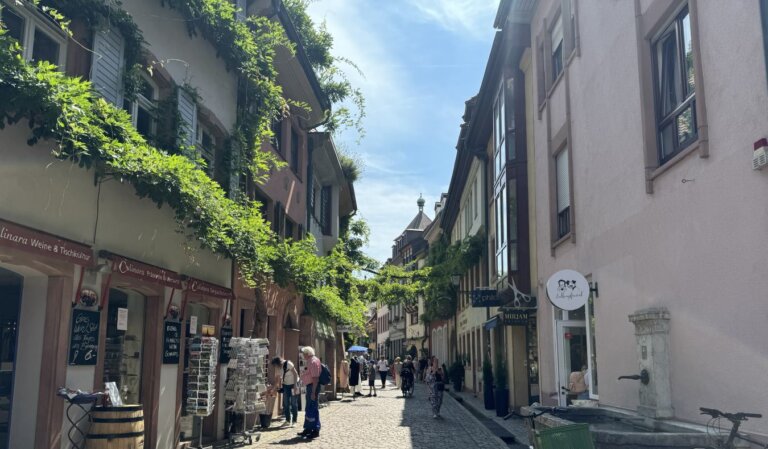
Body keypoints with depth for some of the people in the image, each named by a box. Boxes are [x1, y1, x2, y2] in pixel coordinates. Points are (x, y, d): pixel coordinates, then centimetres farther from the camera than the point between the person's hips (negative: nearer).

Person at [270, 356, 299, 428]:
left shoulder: (288, 364, -22)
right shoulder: (278, 368, -3)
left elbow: (295, 374, -19)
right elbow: (278, 378, 6)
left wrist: (295, 385, -19)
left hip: (293, 384, -6)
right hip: (286, 385, 6)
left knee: (294, 403, -3)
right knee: (286, 404, 5)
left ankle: (294, 421, 3)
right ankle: (287, 420, 15)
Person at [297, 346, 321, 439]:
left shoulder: (313, 362, -17)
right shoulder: (310, 361, 16)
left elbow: (315, 378, -23)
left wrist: (313, 392, -26)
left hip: (312, 386, -11)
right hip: (310, 386, 11)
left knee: (313, 409, -6)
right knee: (309, 409, 17)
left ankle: (315, 430, -1)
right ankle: (308, 429, 26)